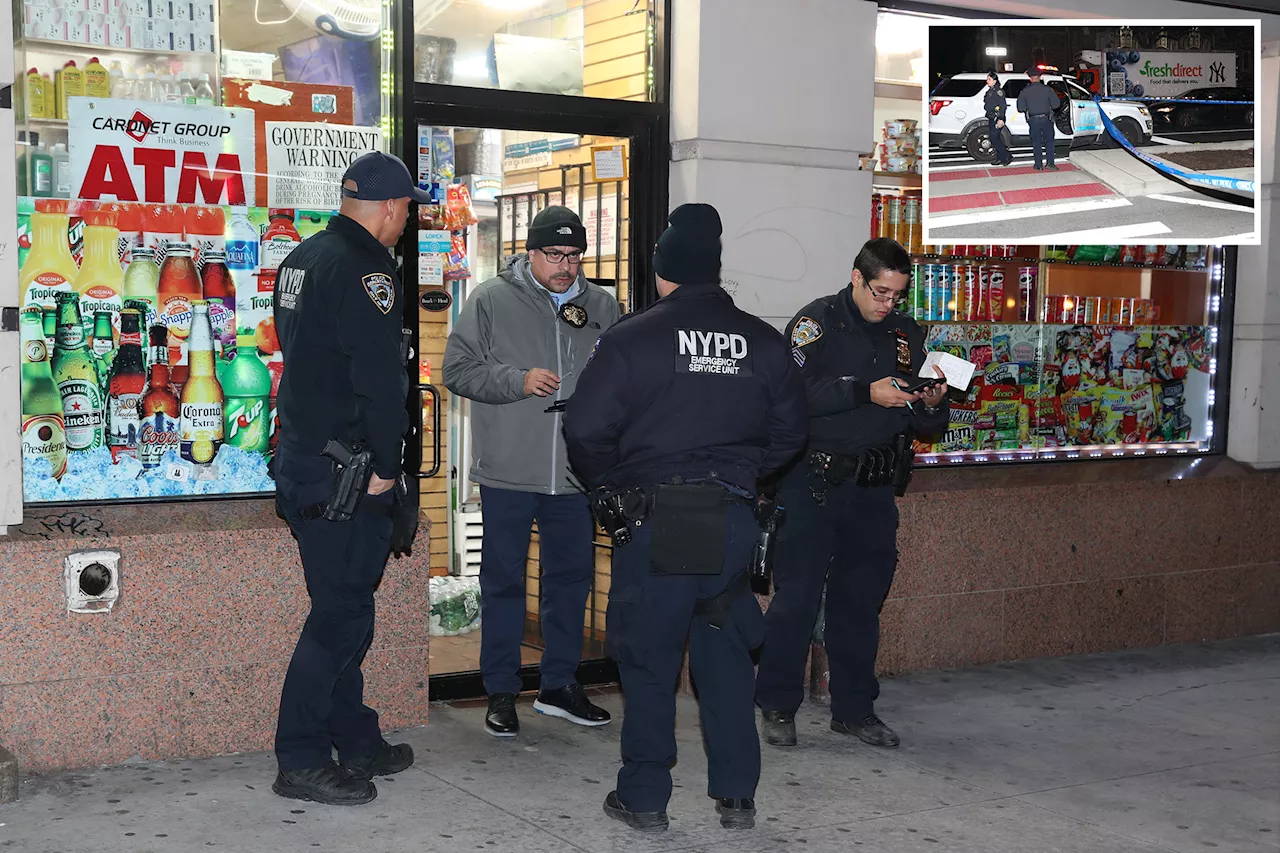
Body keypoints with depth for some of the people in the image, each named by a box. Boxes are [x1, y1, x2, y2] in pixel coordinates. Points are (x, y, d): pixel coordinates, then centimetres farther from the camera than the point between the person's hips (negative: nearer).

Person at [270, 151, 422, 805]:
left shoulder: (301, 259, 14)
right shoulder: (366, 269, -16)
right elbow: (381, 380, -23)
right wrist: (386, 467, -14)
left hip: (300, 461, 10)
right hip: (344, 475, -10)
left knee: (345, 606, 17)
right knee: (341, 613, -3)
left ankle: (356, 742, 27)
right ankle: (301, 762, 4)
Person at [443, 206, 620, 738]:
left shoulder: (601, 306, 8)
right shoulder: (491, 301, -2)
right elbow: (458, 369, -5)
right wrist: (519, 380, -17)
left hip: (576, 474, 4)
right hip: (508, 473, -3)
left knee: (572, 575, 13)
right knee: (503, 581, 5)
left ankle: (560, 685, 27)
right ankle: (501, 693, 17)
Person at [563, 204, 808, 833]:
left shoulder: (631, 338, -8)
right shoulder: (762, 342, 3)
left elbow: (586, 429, -12)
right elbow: (790, 430, 9)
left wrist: (612, 485, 5)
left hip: (654, 519, -3)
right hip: (734, 519, 3)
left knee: (648, 659, 8)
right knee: (725, 654, 15)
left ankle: (644, 799, 16)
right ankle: (737, 796, 19)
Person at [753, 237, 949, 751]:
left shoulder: (907, 334, 13)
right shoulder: (817, 322, -3)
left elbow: (925, 425, 15)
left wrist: (933, 403, -7)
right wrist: (865, 392, -23)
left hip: (874, 491, 5)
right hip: (813, 483, -5)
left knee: (862, 601, 11)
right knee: (797, 597, -2)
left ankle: (854, 708, 22)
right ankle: (777, 706, 10)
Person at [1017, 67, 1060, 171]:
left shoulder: (1025, 91, -6)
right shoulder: (1047, 89, -7)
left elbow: (1020, 108, -3)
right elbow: (1055, 104, -4)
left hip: (1033, 120, 0)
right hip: (1046, 119, 0)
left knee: (1036, 143, 9)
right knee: (1049, 141, 12)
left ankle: (1039, 165, 9)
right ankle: (1049, 163, 5)